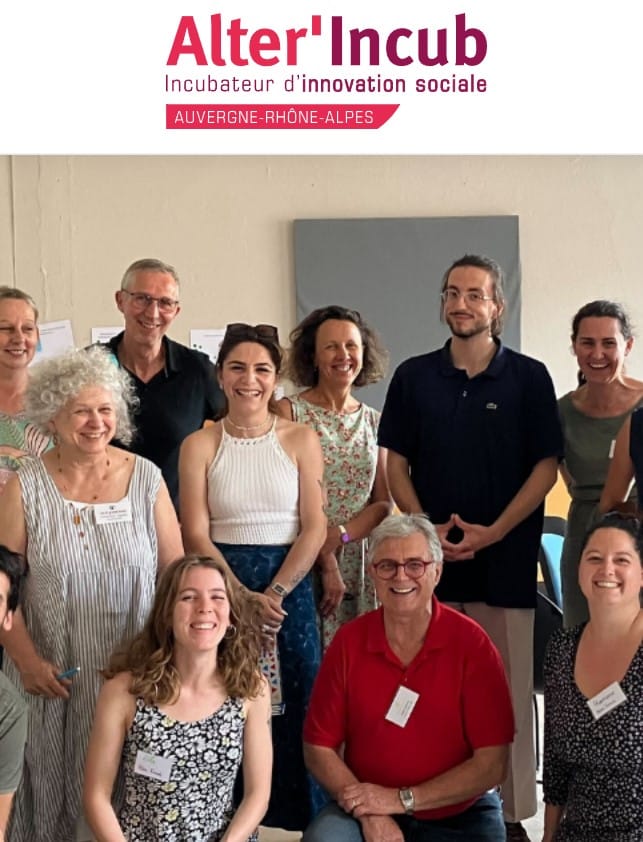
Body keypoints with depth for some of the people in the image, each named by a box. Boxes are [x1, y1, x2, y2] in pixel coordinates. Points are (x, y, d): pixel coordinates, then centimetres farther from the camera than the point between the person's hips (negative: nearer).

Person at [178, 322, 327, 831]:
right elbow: (196, 535, -3)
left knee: (292, 709, 2)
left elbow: (314, 528, -2)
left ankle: (298, 811, 19)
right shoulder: (200, 446, 2)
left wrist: (274, 593, -13)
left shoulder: (301, 440, 3)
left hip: (289, 586, 0)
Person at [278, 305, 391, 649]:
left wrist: (340, 534, -9)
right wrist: (326, 563, -14)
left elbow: (383, 504, 9)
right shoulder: (288, 412, -3)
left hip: (360, 566, 4)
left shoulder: (374, 421, 12)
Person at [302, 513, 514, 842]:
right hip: (367, 809, 0)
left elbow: (492, 764, -11)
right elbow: (318, 747, 0)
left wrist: (401, 799, -14)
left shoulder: (472, 644, -9)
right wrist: (370, 812, -14)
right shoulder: (348, 642, -4)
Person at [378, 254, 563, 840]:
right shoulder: (414, 376, 6)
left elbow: (545, 468, 0)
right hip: (431, 556, 2)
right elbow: (396, 463, 8)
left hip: (505, 558, -1)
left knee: (507, 690, 3)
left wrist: (492, 532, -10)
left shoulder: (529, 378, 2)